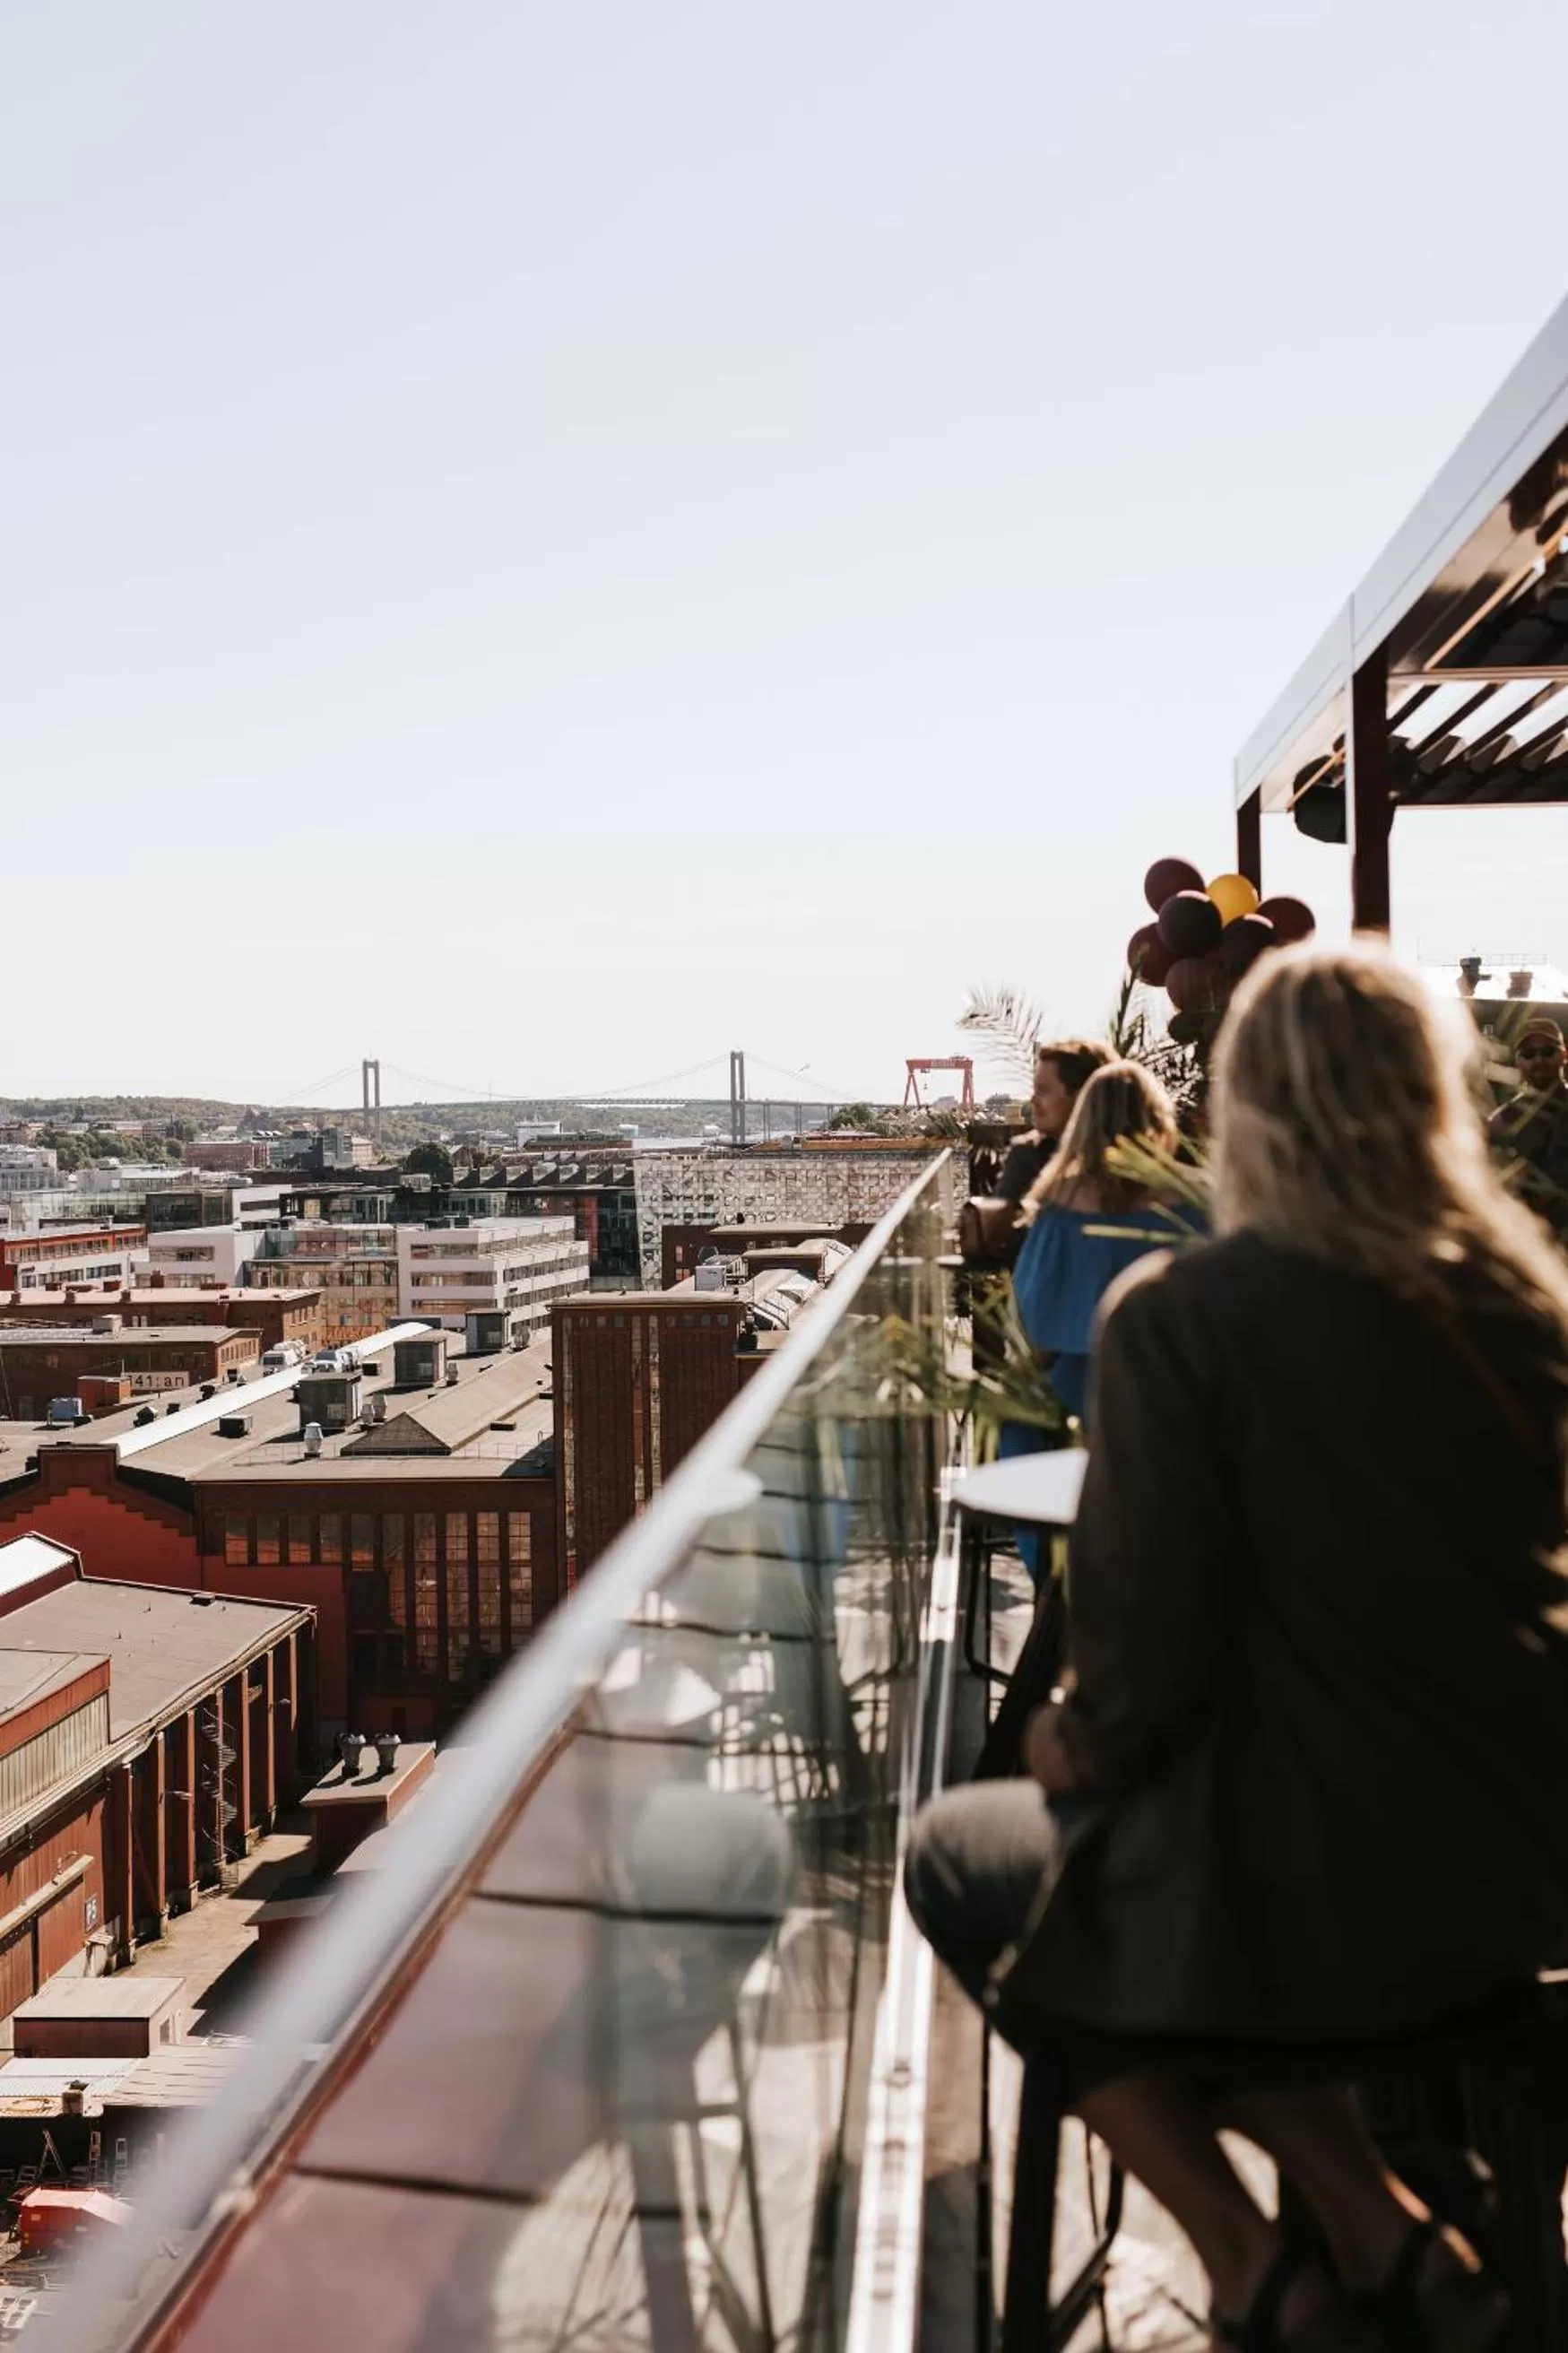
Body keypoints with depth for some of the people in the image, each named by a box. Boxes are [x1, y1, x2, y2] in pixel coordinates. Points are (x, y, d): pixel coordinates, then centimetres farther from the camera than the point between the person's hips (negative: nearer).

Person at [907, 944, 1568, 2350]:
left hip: (1314, 1891, -6)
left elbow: (1148, 1640, -18)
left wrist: (1083, 1746, 5)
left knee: (958, 1861, 20)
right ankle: (1383, 2231, 18)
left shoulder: (1182, 1315, -18)